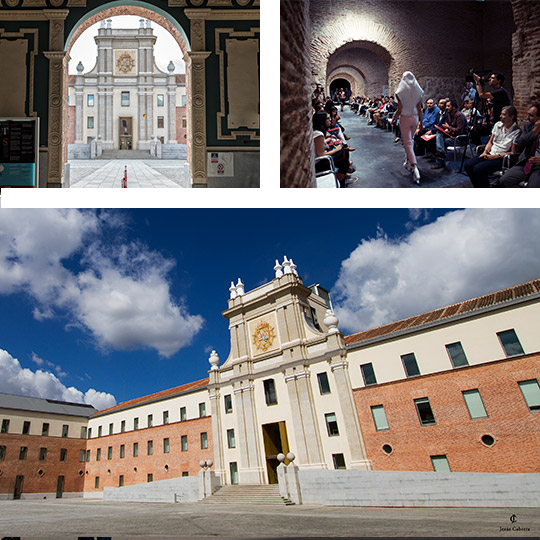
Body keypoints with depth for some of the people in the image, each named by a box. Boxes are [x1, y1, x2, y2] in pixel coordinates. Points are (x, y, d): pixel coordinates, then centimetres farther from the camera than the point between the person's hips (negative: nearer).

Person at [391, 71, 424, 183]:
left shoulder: (401, 92, -11)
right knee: (410, 140, 23)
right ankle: (408, 162, 34)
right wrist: (421, 122, 10)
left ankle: (414, 168, -21)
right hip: (415, 118, 4)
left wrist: (393, 120, 5)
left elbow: (399, 110, -10)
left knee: (408, 143, -7)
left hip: (405, 118, -4)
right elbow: (419, 109, 2)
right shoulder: (418, 92, 0)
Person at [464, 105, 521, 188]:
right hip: (490, 153, 7)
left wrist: (494, 156, -16)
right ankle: (478, 187, -1)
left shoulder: (516, 132, -8)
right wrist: (485, 152, -3)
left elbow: (513, 153, -10)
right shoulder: (498, 125, 10)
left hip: (501, 158, -7)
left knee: (478, 169, -30)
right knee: (468, 166, -15)